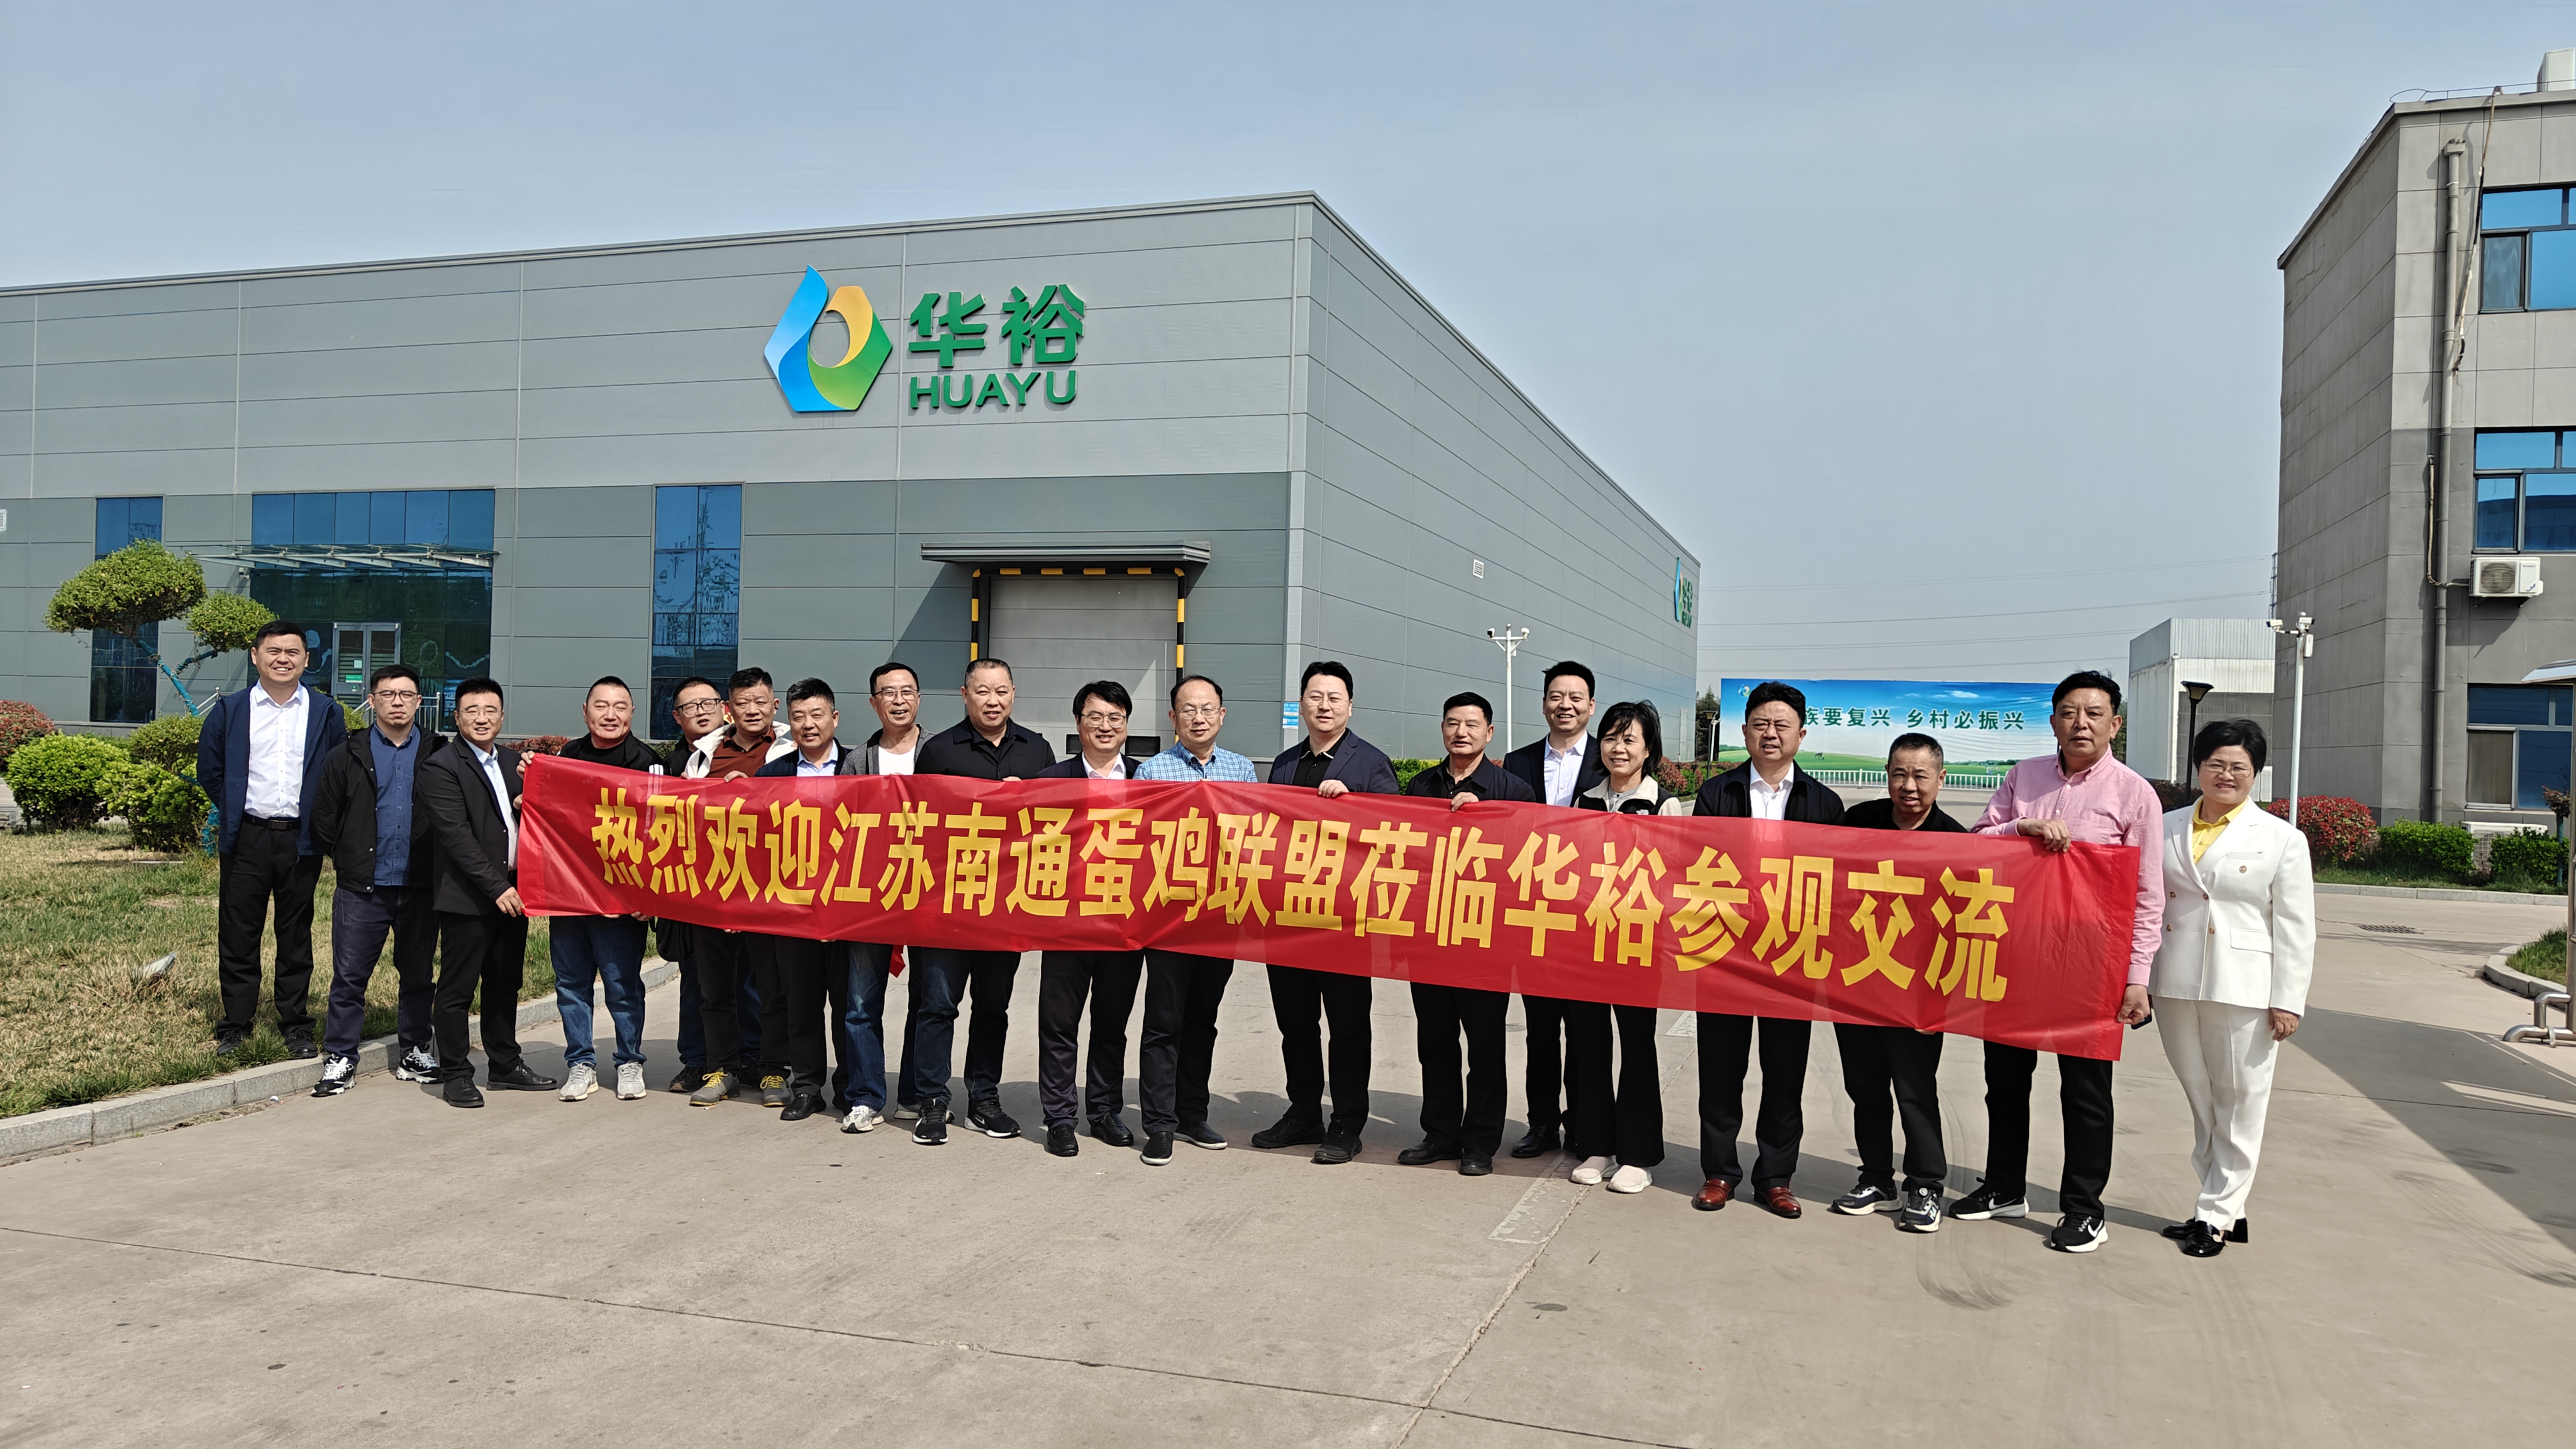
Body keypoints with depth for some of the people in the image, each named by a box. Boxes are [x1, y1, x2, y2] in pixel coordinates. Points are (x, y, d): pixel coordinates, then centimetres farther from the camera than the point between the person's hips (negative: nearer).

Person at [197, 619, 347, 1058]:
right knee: (238, 935, 4)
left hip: (302, 841, 0)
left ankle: (296, 1026, 16)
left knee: (296, 936, 7)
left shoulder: (324, 712, 5)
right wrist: (234, 810, 6)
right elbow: (209, 770, 11)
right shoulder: (230, 710, 5)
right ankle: (235, 1026, 14)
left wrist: (320, 817, 0)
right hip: (246, 840, 0)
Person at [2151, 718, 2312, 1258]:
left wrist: (2287, 1002, -7)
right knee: (2200, 1102, 10)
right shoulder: (2168, 829, 10)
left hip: (2243, 990, -3)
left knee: (2240, 1106, 2)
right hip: (2176, 986, 4)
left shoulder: (2282, 839, 2)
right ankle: (2224, 1209, 20)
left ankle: (2218, 1215, 10)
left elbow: (2296, 929, -1)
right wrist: (2138, 981, 9)